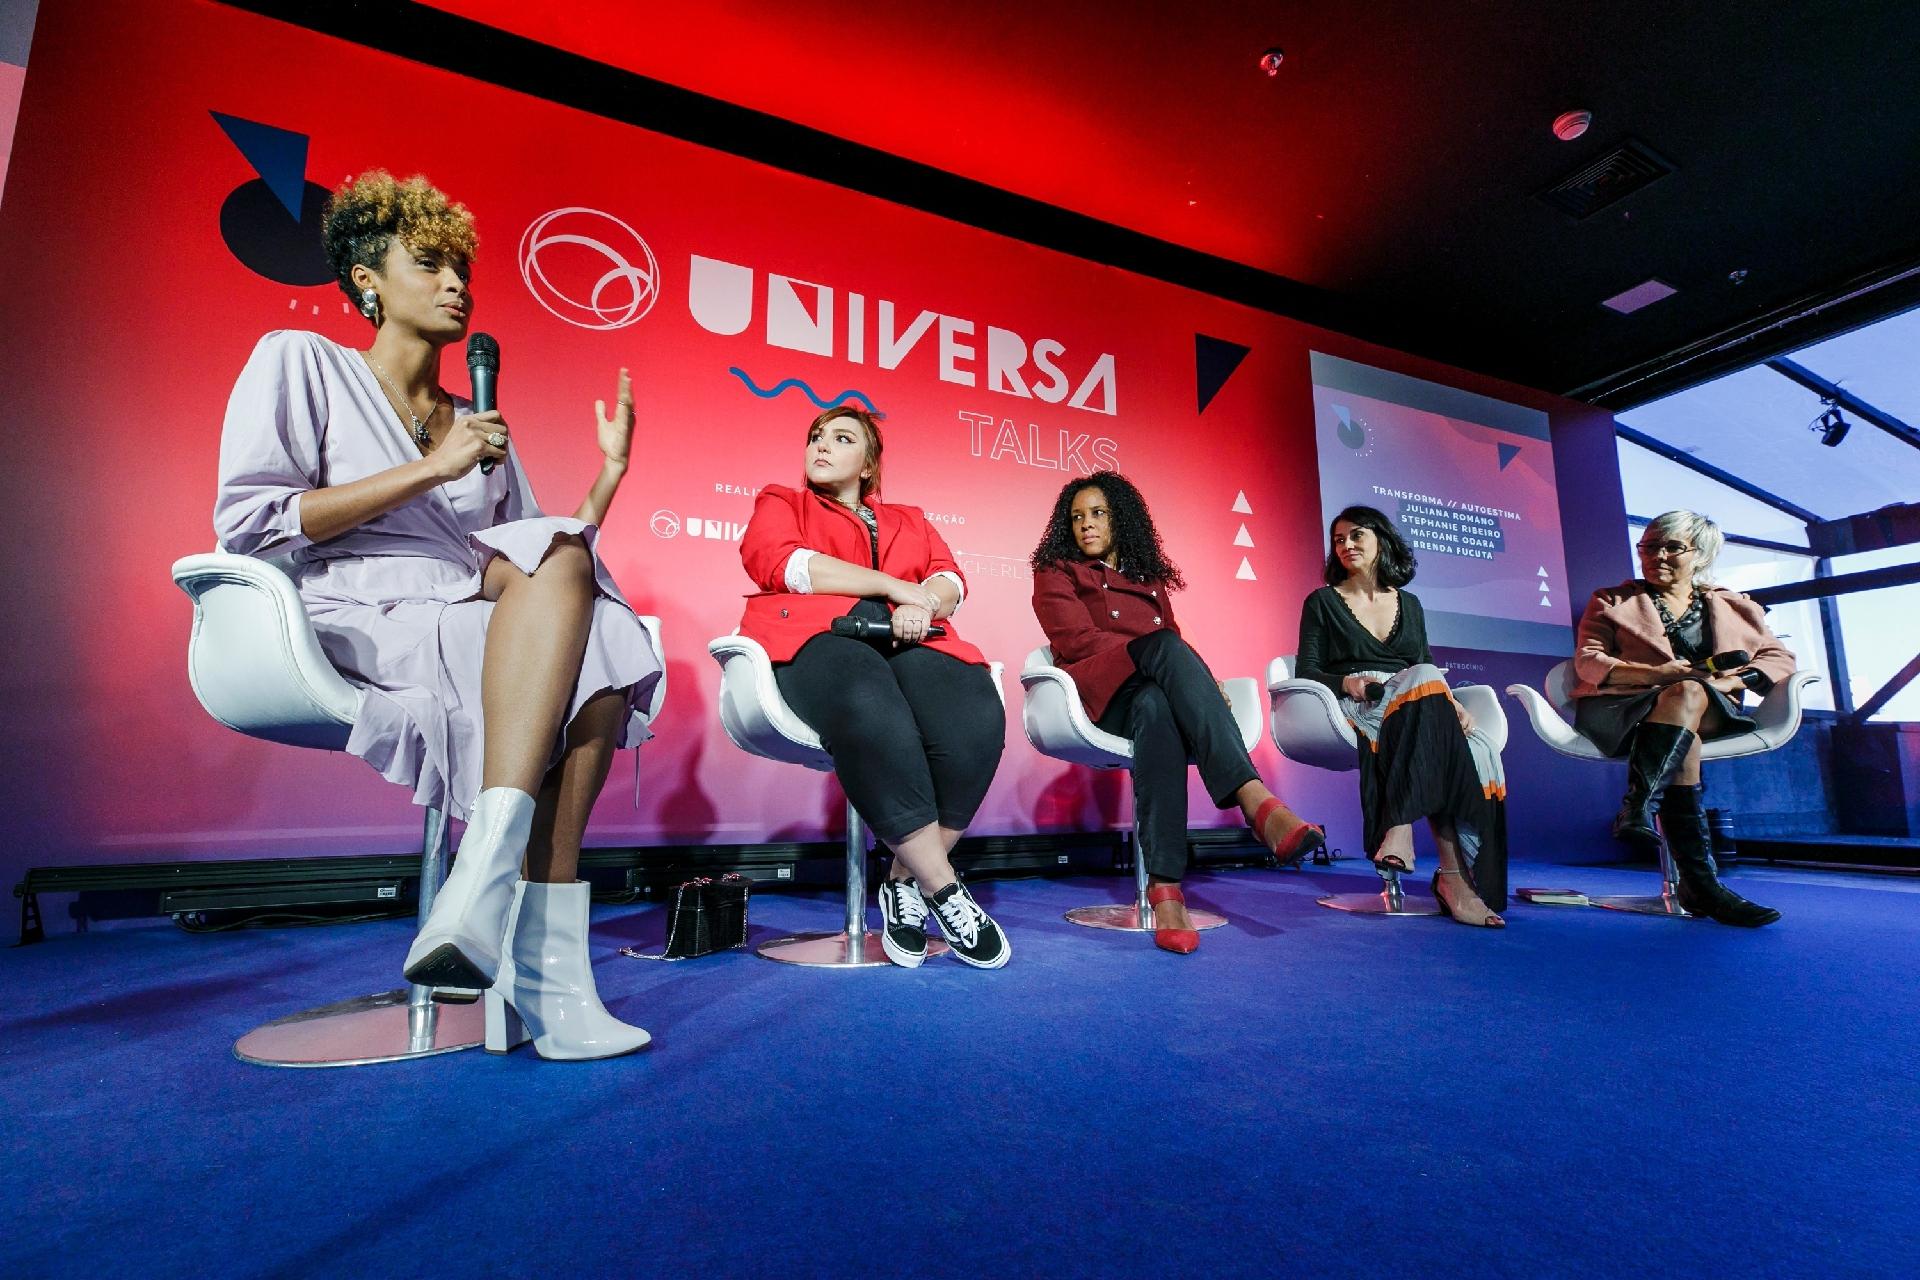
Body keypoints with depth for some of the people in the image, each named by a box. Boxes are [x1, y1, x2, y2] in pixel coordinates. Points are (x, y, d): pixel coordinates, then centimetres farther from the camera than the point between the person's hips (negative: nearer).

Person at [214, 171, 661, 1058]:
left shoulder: (484, 430, 25)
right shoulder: (300, 361, 12)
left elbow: (555, 567, 16)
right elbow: (245, 523, -4)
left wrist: (611, 471, 9)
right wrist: (430, 469, -9)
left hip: (491, 635, 5)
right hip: (357, 624, -4)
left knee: (600, 651, -28)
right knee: (560, 561, -29)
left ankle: (540, 977, -33)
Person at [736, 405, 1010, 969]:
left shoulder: (909, 519, 33)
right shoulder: (780, 502, 25)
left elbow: (950, 579, 15)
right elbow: (782, 564, 2)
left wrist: (923, 603, -10)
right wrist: (893, 586, -3)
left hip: (908, 642, 3)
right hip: (819, 639, -3)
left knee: (977, 717, -31)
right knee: (871, 710, -39)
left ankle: (907, 880, -15)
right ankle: (943, 887, -26)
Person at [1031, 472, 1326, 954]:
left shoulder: (1150, 578, 29)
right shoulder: (1057, 573, 16)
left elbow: (1175, 648, 20)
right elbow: (1079, 640, -1)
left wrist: (1196, 679, -4)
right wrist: (1149, 653, -12)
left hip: (1152, 692, 3)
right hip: (1099, 695, -3)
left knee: (1156, 707, -37)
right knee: (1167, 648, -35)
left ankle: (1165, 887, -50)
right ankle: (1254, 797, -50)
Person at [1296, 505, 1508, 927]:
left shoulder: (1409, 604, 23)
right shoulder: (1323, 601, 11)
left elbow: (1426, 672, 18)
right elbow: (1306, 673, 4)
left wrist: (1452, 704, -3)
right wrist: (1347, 682, -17)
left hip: (1418, 713, 4)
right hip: (1355, 710, -4)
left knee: (1477, 748, -30)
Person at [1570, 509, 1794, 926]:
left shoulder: (1736, 609, 27)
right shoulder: (1612, 602, 20)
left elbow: (1780, 657, 15)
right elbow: (1587, 661, 5)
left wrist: (1734, 679, -8)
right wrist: (1654, 673, -13)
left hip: (1711, 712, 2)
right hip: (1620, 711, -1)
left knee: (1689, 694, -36)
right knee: (1682, 716, -36)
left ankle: (1638, 807, -48)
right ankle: (1701, 882, -44)